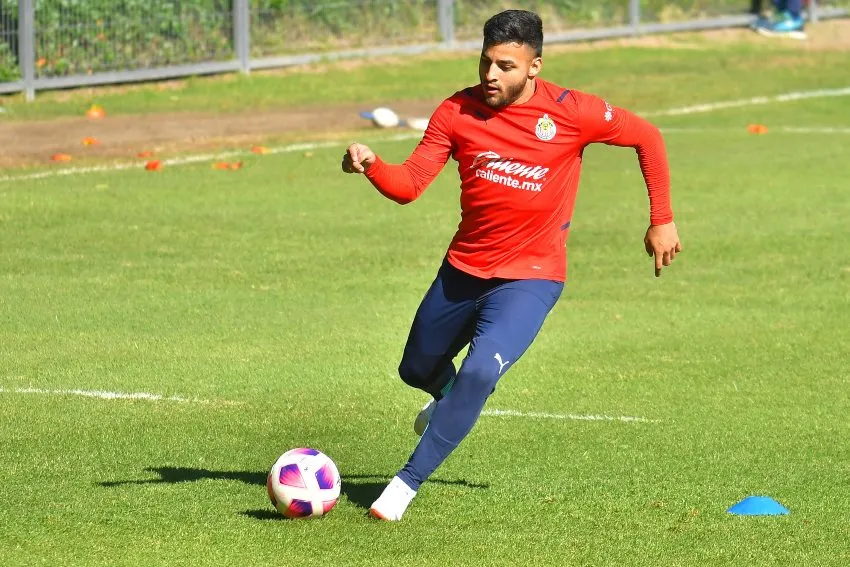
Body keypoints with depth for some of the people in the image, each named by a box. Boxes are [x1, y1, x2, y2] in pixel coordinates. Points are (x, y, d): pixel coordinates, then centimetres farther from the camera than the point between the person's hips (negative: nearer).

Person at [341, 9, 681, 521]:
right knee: (416, 370, 21)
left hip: (531, 278, -4)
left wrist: (662, 221, 0)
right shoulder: (457, 112, -7)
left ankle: (407, 484, -16)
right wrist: (370, 165, -31)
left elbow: (647, 137, -1)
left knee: (479, 373, -27)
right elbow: (408, 186, -10)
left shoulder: (570, 112, -15)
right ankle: (450, 397, 60)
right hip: (462, 270, 4)